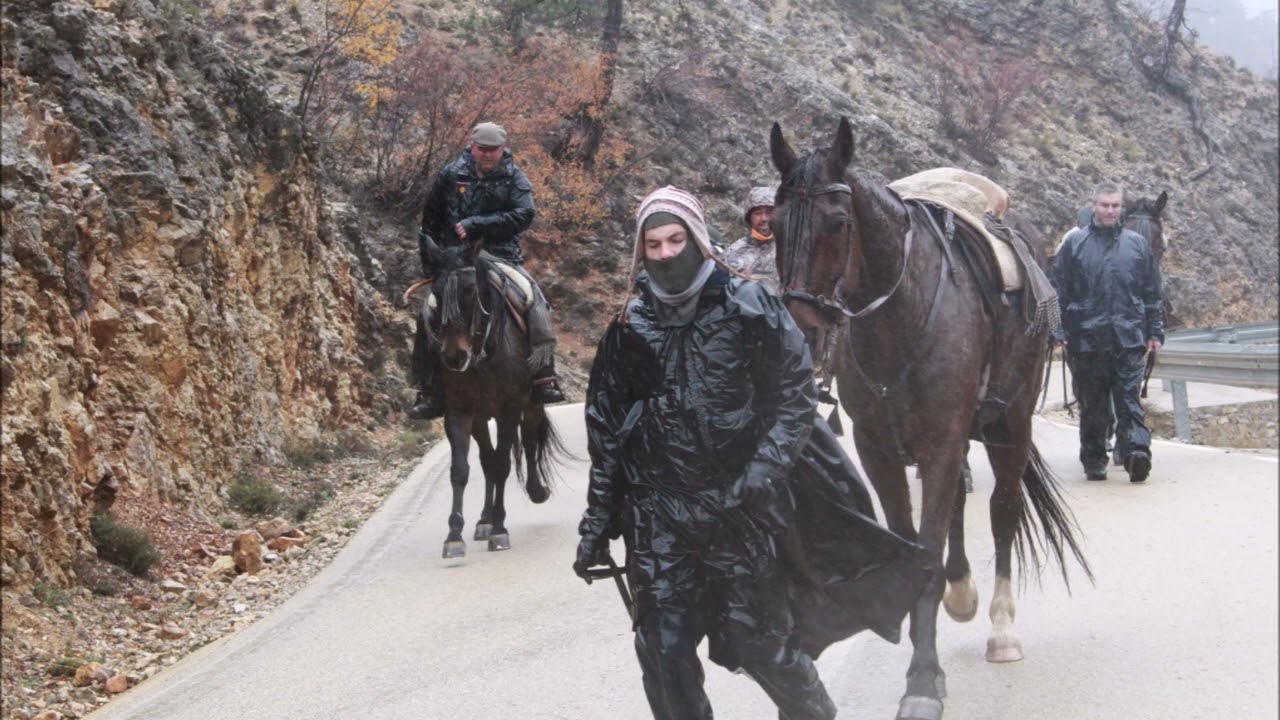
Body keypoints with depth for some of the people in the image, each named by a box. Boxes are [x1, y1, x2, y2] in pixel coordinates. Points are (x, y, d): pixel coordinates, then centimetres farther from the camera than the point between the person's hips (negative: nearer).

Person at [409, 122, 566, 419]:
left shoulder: (515, 178, 1)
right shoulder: (451, 175, 5)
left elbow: (524, 214, -15)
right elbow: (430, 219, 14)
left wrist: (477, 224, -20)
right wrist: (428, 261, 13)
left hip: (500, 256, -1)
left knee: (534, 300, -22)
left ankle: (544, 379, -14)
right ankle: (429, 393, 1)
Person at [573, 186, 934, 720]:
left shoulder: (748, 307, -5)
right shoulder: (630, 328, 4)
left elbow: (796, 395, -4)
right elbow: (606, 432, 9)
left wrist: (765, 468, -17)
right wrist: (596, 524, 7)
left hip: (742, 502, -3)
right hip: (659, 512, 3)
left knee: (758, 642, 2)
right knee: (662, 647, -2)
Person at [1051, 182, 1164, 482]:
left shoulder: (1137, 244, 11)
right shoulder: (1075, 244, 4)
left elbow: (1152, 294, 15)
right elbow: (1058, 290, 4)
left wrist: (1155, 332, 10)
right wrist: (1056, 330, -2)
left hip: (1129, 338, 0)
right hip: (1086, 338, 0)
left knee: (1129, 398, -8)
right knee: (1092, 404, 6)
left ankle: (1136, 448, -18)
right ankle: (1094, 460, 14)